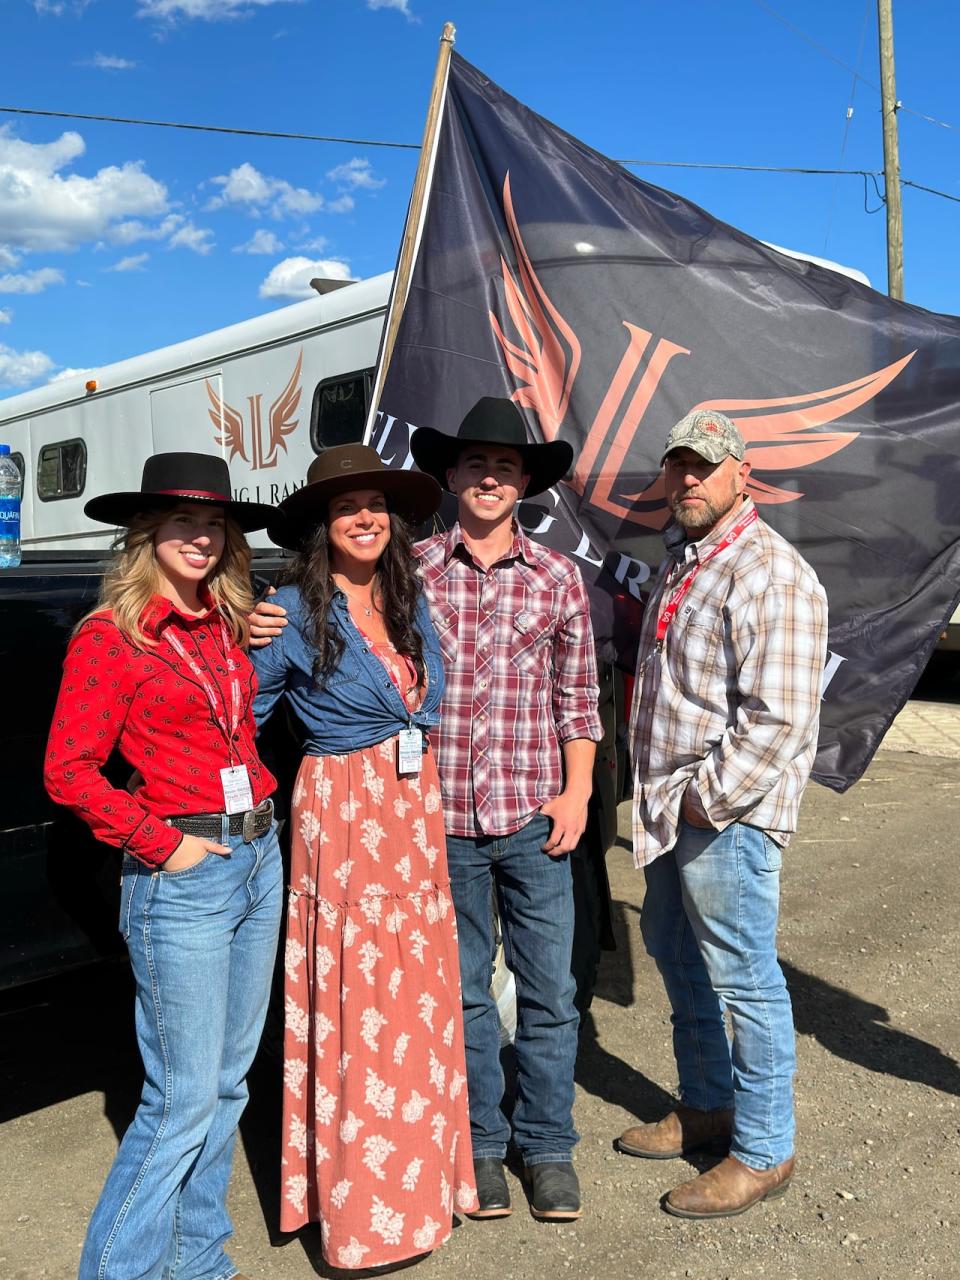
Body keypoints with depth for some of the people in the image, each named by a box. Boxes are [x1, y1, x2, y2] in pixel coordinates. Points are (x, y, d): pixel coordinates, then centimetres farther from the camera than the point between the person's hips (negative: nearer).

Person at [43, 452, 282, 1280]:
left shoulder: (229, 625, 10)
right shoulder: (112, 636, -9)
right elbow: (68, 772, -11)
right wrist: (163, 845, -13)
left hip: (260, 860, 7)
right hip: (181, 877, -7)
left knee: (229, 1081, 17)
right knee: (183, 1098, 0)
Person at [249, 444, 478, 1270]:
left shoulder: (411, 600, 8)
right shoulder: (295, 611, -8)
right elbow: (242, 715, -3)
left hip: (418, 813, 6)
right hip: (343, 818, -5)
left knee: (421, 996, 14)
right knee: (359, 1008, 3)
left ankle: (422, 1173, 33)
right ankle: (363, 1213, 21)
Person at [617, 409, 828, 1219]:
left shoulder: (772, 575, -17)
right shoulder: (682, 559, 13)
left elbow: (779, 721, -23)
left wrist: (706, 796, -18)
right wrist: (660, 793, 16)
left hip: (727, 816, -10)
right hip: (672, 809, 10)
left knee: (744, 981, 3)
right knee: (677, 958, 21)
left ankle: (763, 1152, 22)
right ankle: (707, 1106, 41)